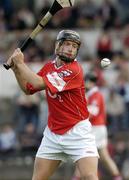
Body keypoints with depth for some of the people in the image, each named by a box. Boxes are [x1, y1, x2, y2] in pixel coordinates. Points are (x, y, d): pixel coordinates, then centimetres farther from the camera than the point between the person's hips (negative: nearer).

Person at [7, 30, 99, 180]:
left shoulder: (74, 70, -17)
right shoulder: (49, 67, 6)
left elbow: (39, 83, -21)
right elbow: (28, 89, 15)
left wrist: (21, 63, -11)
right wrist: (16, 69, 1)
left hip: (77, 132, -6)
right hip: (53, 132, 6)